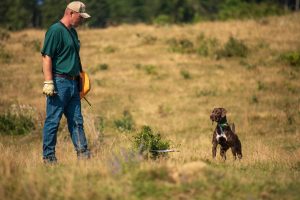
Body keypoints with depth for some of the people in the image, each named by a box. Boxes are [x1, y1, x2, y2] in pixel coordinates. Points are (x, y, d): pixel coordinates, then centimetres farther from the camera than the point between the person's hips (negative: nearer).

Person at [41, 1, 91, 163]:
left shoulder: (73, 32, 18)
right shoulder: (56, 30, -11)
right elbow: (47, 57, -16)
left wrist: (81, 80, 26)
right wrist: (48, 82, -21)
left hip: (73, 83, 9)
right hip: (59, 82, -9)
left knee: (76, 121, 10)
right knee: (53, 121, -3)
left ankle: (83, 154, 13)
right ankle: (48, 157, 1)